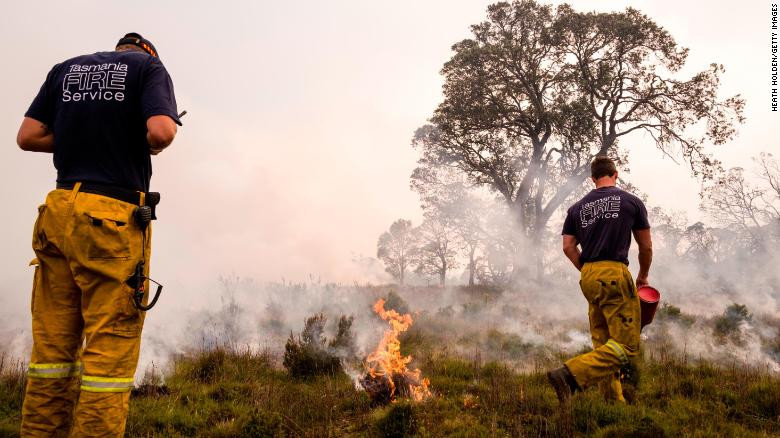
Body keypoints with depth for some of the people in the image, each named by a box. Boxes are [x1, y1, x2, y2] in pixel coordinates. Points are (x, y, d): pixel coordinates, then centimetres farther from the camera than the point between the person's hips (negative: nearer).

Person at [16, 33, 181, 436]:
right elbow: (161, 131, -13)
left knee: (52, 341, 9)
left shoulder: (66, 69, 18)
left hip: (60, 210, 5)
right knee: (112, 346, -3)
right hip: (113, 219, -5)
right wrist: (150, 145, 8)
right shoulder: (150, 66, 4)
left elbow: (28, 136, 11)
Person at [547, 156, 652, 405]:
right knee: (626, 345, -7)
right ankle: (570, 375, -22)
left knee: (603, 344, 13)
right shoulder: (631, 202, 6)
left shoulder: (577, 207, 14)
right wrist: (643, 276, 28)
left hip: (588, 278, 6)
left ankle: (615, 401, 13)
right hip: (614, 274, -6)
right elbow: (646, 247, 12)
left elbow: (568, 247, 6)